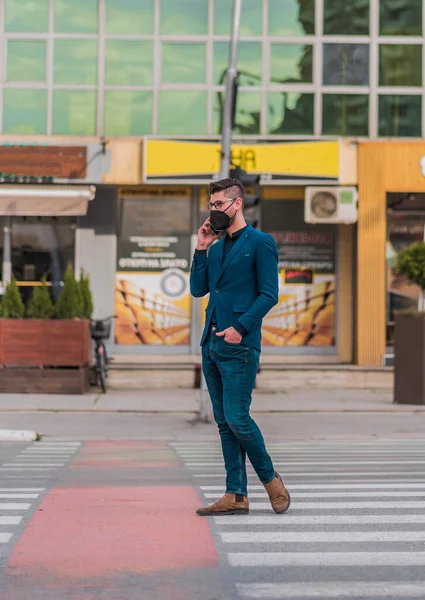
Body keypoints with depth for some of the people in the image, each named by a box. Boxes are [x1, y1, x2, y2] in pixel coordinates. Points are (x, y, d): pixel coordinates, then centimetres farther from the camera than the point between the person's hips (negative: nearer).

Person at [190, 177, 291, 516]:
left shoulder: (260, 243, -4)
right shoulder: (216, 246, 18)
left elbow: (269, 294, -10)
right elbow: (198, 289, 13)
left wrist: (241, 327, -17)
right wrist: (202, 249, 4)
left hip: (239, 346, -8)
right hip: (212, 345, 8)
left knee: (237, 418, -10)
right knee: (224, 423, 7)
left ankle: (271, 479, 11)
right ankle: (236, 496, 12)